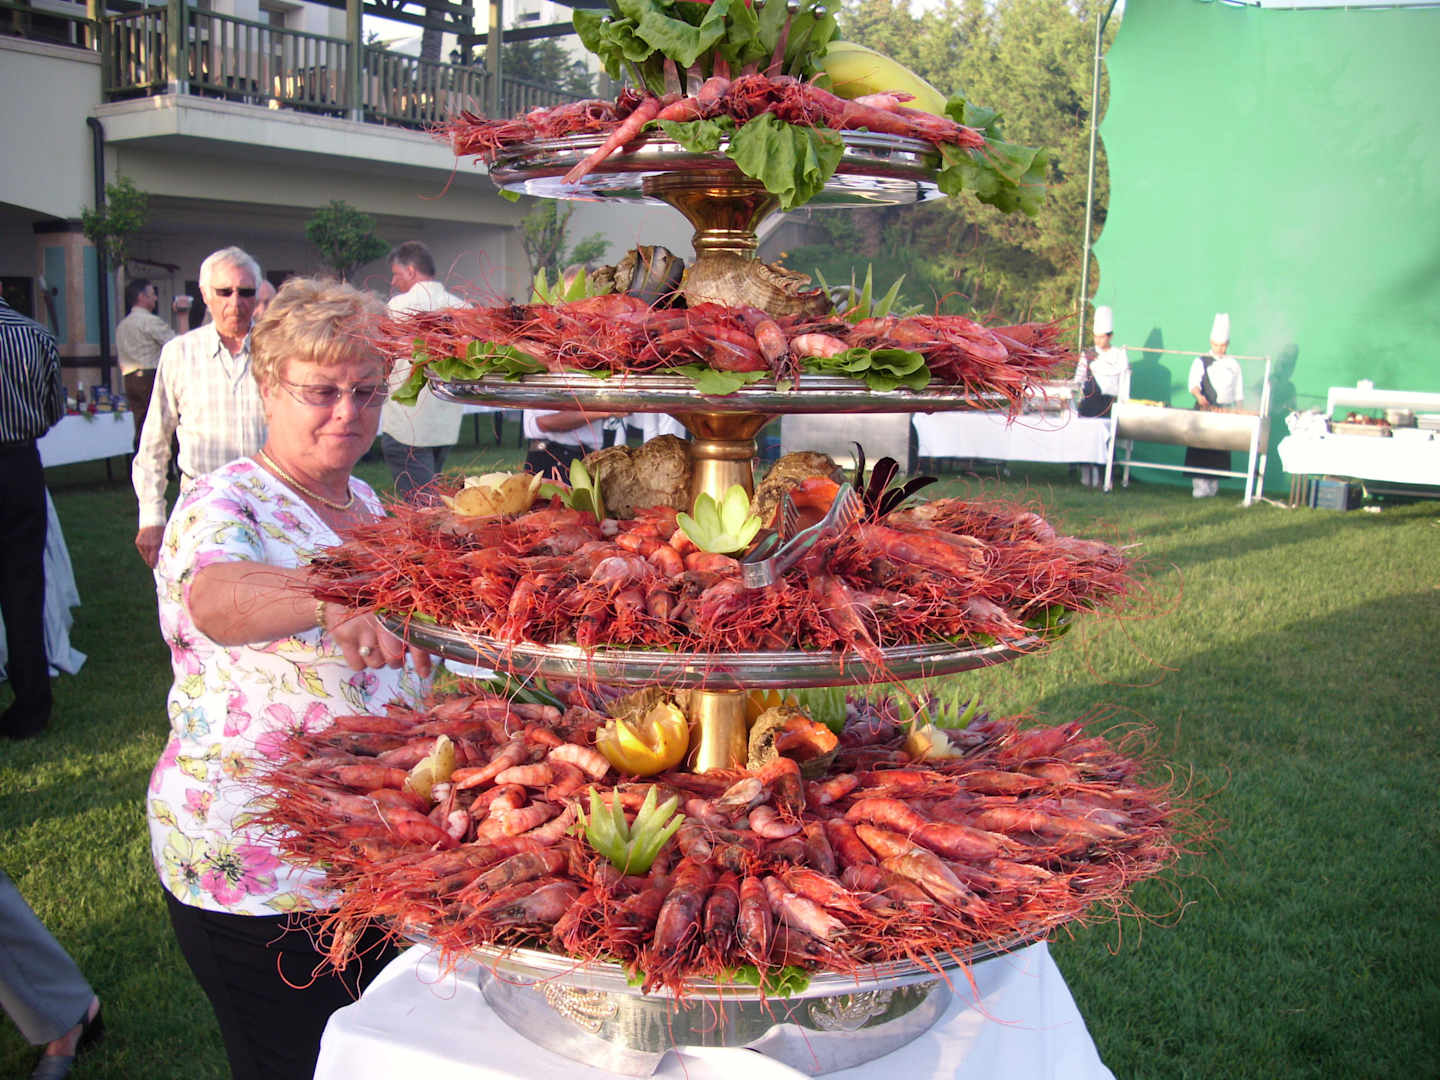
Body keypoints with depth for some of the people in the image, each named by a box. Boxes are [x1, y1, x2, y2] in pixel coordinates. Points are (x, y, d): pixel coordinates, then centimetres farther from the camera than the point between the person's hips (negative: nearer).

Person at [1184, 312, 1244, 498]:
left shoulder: (1233, 364, 11)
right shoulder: (1201, 362, 4)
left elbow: (1239, 393, 14)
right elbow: (1193, 384, -10)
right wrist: (1199, 396, -30)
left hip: (1226, 411, 2)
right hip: (1204, 409, -2)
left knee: (1220, 448, 1)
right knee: (1200, 446, -10)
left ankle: (1213, 485, 9)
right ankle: (1199, 486, -12)